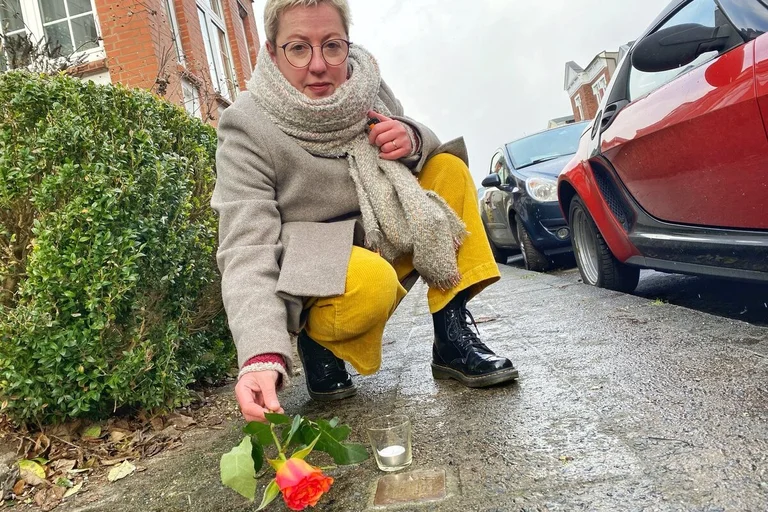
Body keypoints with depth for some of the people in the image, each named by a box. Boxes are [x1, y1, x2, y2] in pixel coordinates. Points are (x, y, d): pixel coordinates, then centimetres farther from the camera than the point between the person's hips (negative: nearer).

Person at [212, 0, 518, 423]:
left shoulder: (365, 84, -5)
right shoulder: (247, 128, -20)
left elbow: (415, 143, 9)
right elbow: (247, 250, -28)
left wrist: (412, 139, -18)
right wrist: (261, 357, -42)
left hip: (385, 250, 6)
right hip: (312, 283, -6)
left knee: (448, 167, -7)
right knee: (371, 281, -37)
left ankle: (452, 339, -9)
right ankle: (316, 341, -2)